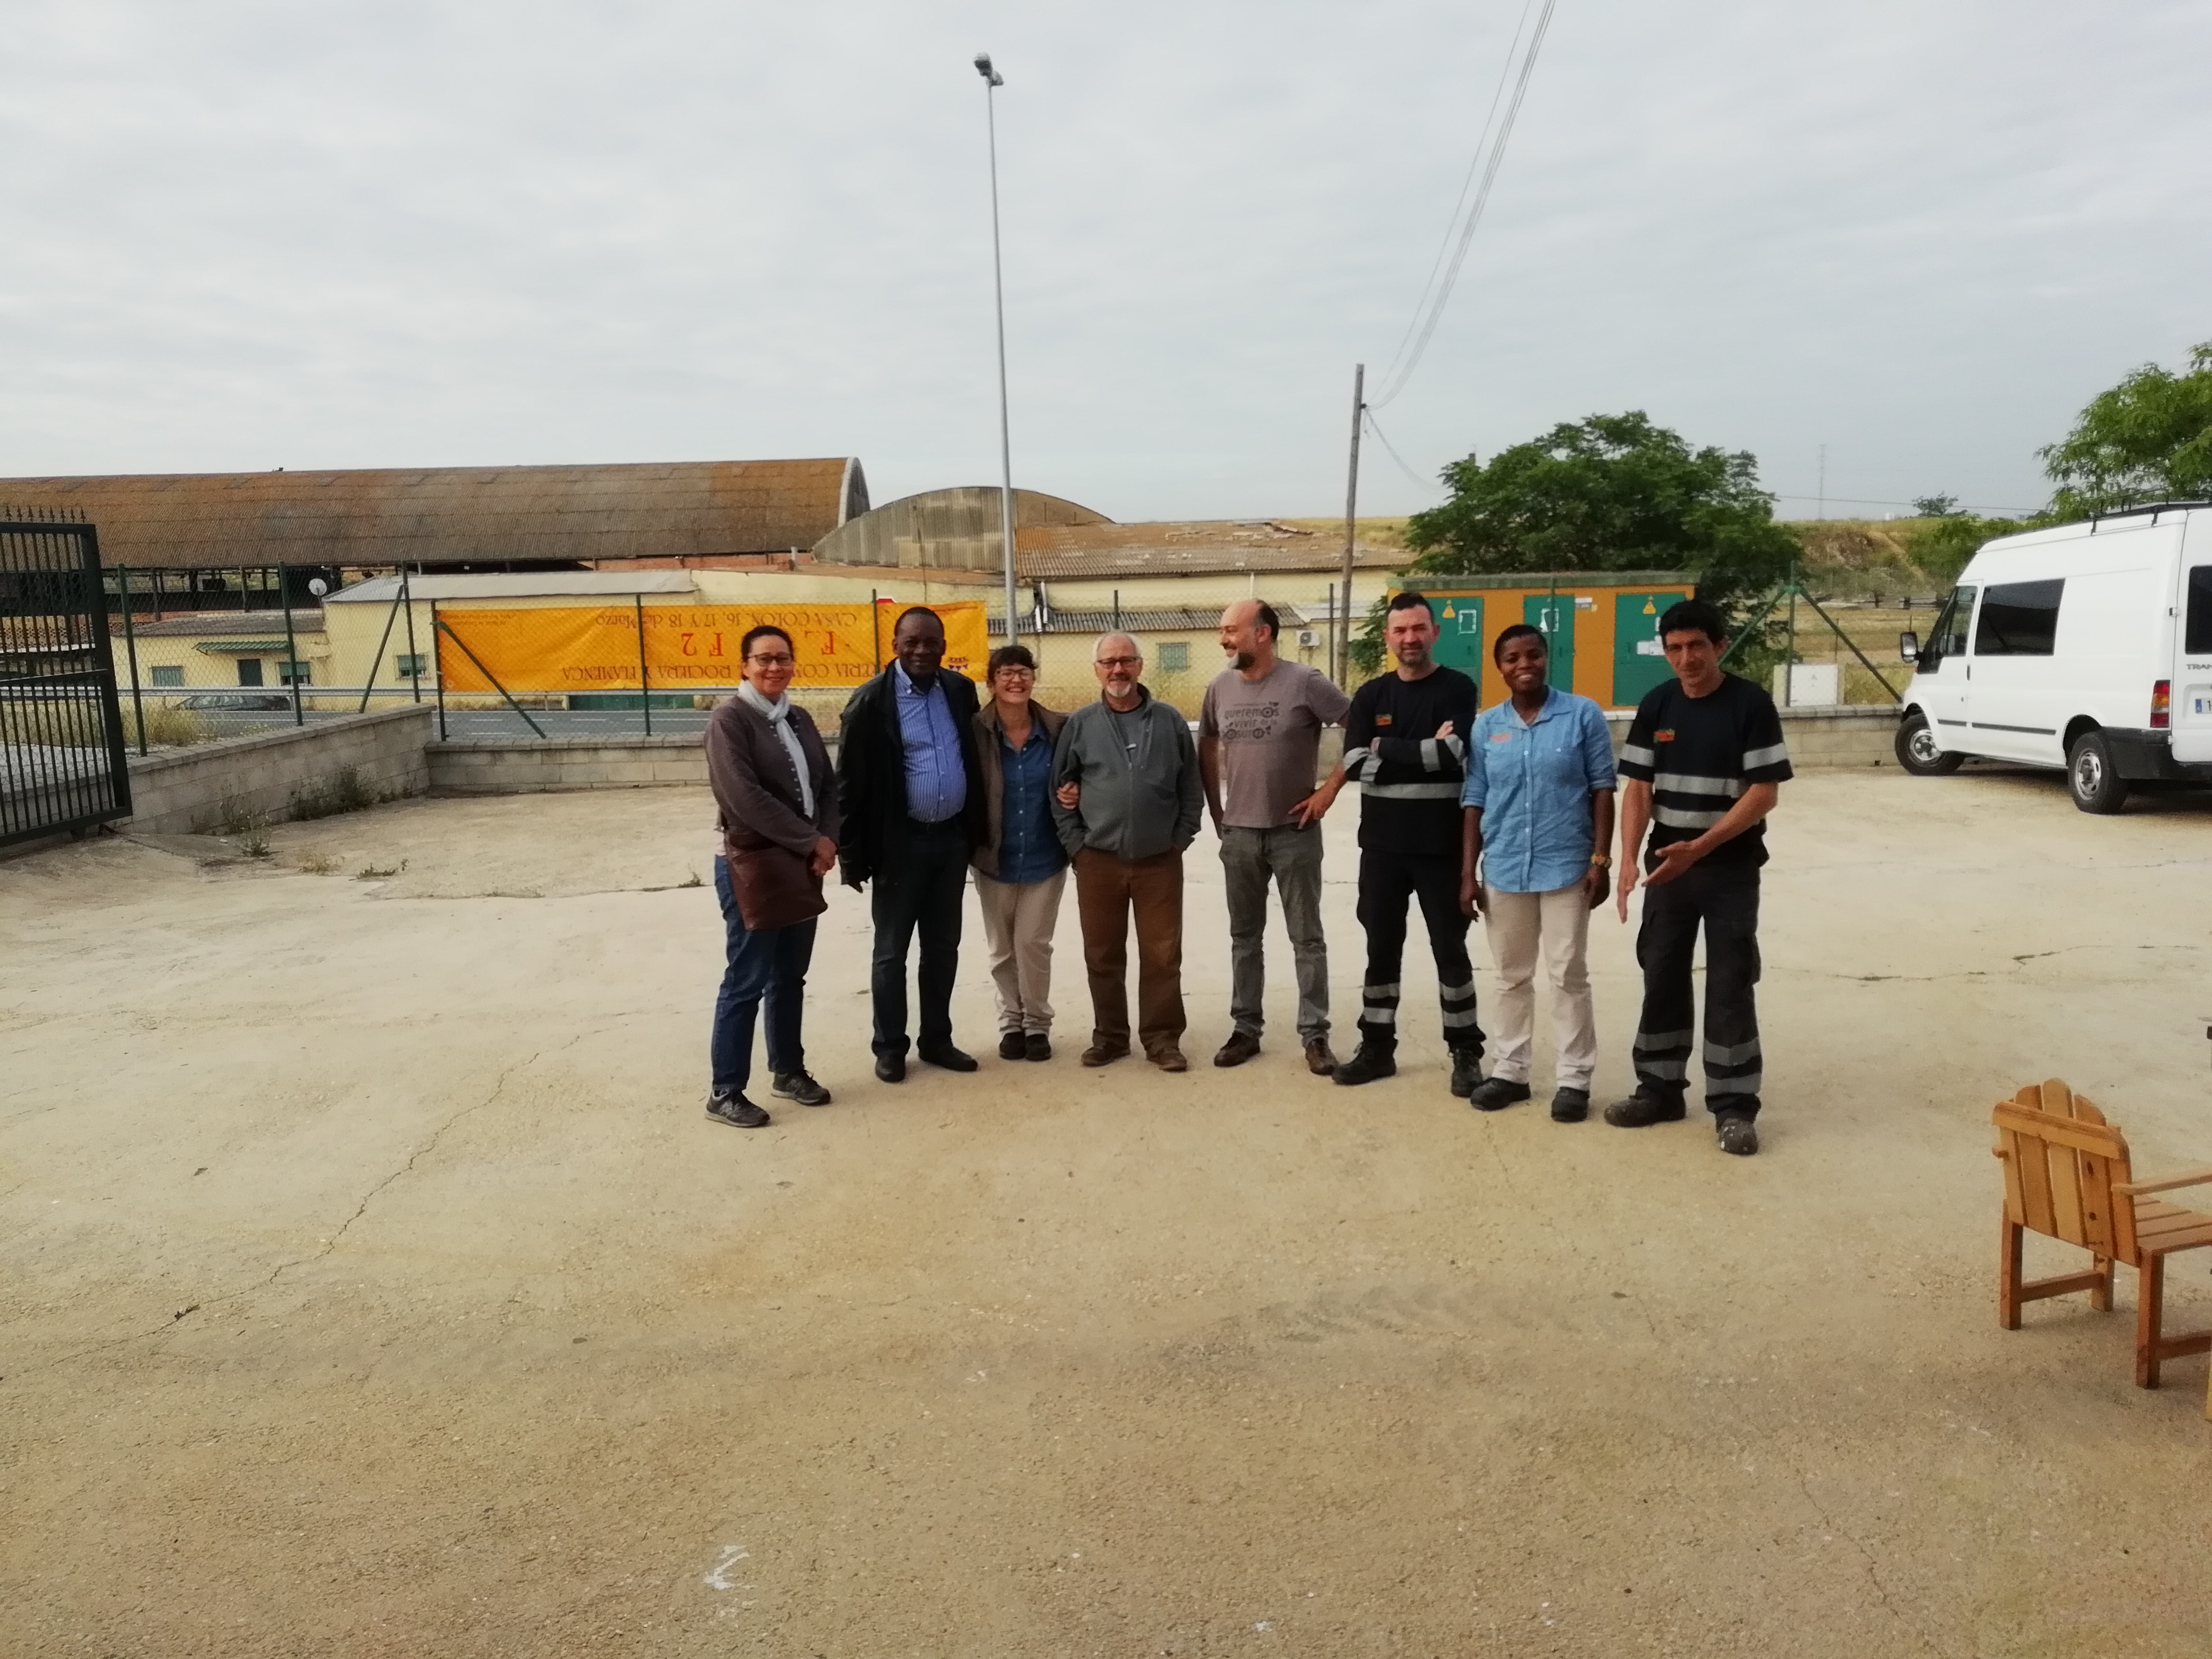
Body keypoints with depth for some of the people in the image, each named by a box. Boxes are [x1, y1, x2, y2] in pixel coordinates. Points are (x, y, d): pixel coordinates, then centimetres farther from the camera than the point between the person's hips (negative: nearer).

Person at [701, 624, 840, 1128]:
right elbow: (745, 797, -20)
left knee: (791, 978, 15)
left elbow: (827, 785, 12)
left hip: (802, 866, 7)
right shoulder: (729, 719, -10)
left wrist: (827, 841, -6)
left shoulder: (800, 719, 12)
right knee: (746, 983, -2)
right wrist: (811, 841, -15)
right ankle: (725, 1091, 8)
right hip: (752, 866, -7)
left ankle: (788, 1071, 29)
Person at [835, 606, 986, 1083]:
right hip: (900, 842, -4)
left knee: (943, 947, 13)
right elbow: (851, 782, -9)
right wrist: (853, 854, -11)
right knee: (891, 951, 6)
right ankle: (890, 1047, 18)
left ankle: (937, 1040, 26)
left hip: (952, 839, 5)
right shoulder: (871, 701, -10)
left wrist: (977, 830, 10)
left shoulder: (961, 690, 5)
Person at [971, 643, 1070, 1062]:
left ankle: (1038, 1022, 20)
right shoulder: (976, 732, -9)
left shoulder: (1058, 728, -5)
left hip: (1045, 858, 0)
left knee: (1033, 944, 1)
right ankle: (1011, 1021, 29)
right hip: (994, 859, 0)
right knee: (1003, 948, 12)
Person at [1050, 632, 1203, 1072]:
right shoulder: (1080, 724, 2)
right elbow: (1060, 789, 5)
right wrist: (1075, 843, -1)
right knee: (1103, 955, 9)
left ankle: (1162, 1038, 16)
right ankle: (1109, 1035, 23)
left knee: (1162, 955, 4)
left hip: (1160, 861, 0)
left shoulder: (1170, 721, 3)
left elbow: (1190, 786, 6)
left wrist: (1182, 837, -1)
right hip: (1098, 861, 1)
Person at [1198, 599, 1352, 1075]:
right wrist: (1216, 813, 11)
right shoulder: (1220, 688, 2)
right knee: (1245, 936, 13)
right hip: (1239, 834, 4)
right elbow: (1207, 750, 15)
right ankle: (1245, 1028, 24)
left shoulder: (1304, 682, -12)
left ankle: (1315, 1036, 13)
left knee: (1307, 938, 4)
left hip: (1295, 832, -4)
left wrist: (1330, 789, -12)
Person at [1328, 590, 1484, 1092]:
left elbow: (1452, 757, -19)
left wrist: (1385, 747, -11)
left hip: (1441, 845, -3)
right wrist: (1424, 752, -12)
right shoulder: (1371, 696, 7)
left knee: (1450, 948, 6)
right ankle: (1377, 1047, 23)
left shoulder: (1458, 689, -3)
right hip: (1382, 845, 3)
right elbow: (1356, 764, -6)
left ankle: (1466, 1052, 18)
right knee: (1381, 947, 11)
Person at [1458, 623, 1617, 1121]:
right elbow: (1475, 802, 6)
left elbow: (1602, 790, -2)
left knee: (1568, 975, 4)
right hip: (1503, 869, 3)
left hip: (1567, 866, -3)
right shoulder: (1486, 727, 4)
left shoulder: (1583, 715, -4)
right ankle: (1510, 1070, 25)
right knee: (1511, 976, 13)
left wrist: (1600, 860, -7)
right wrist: (1468, 872, 3)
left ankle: (1574, 1079, 14)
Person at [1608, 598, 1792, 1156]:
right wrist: (1628, 859, -13)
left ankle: (1733, 1106, 9)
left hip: (1731, 869, -4)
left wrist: (1699, 848, -22)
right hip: (1667, 866, 4)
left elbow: (1765, 793, -13)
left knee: (1729, 985, 0)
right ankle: (1660, 1089, 22)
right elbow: (1638, 789, 1)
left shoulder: (1751, 704, -9)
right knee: (1662, 976, 10)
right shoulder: (1656, 706, 2)